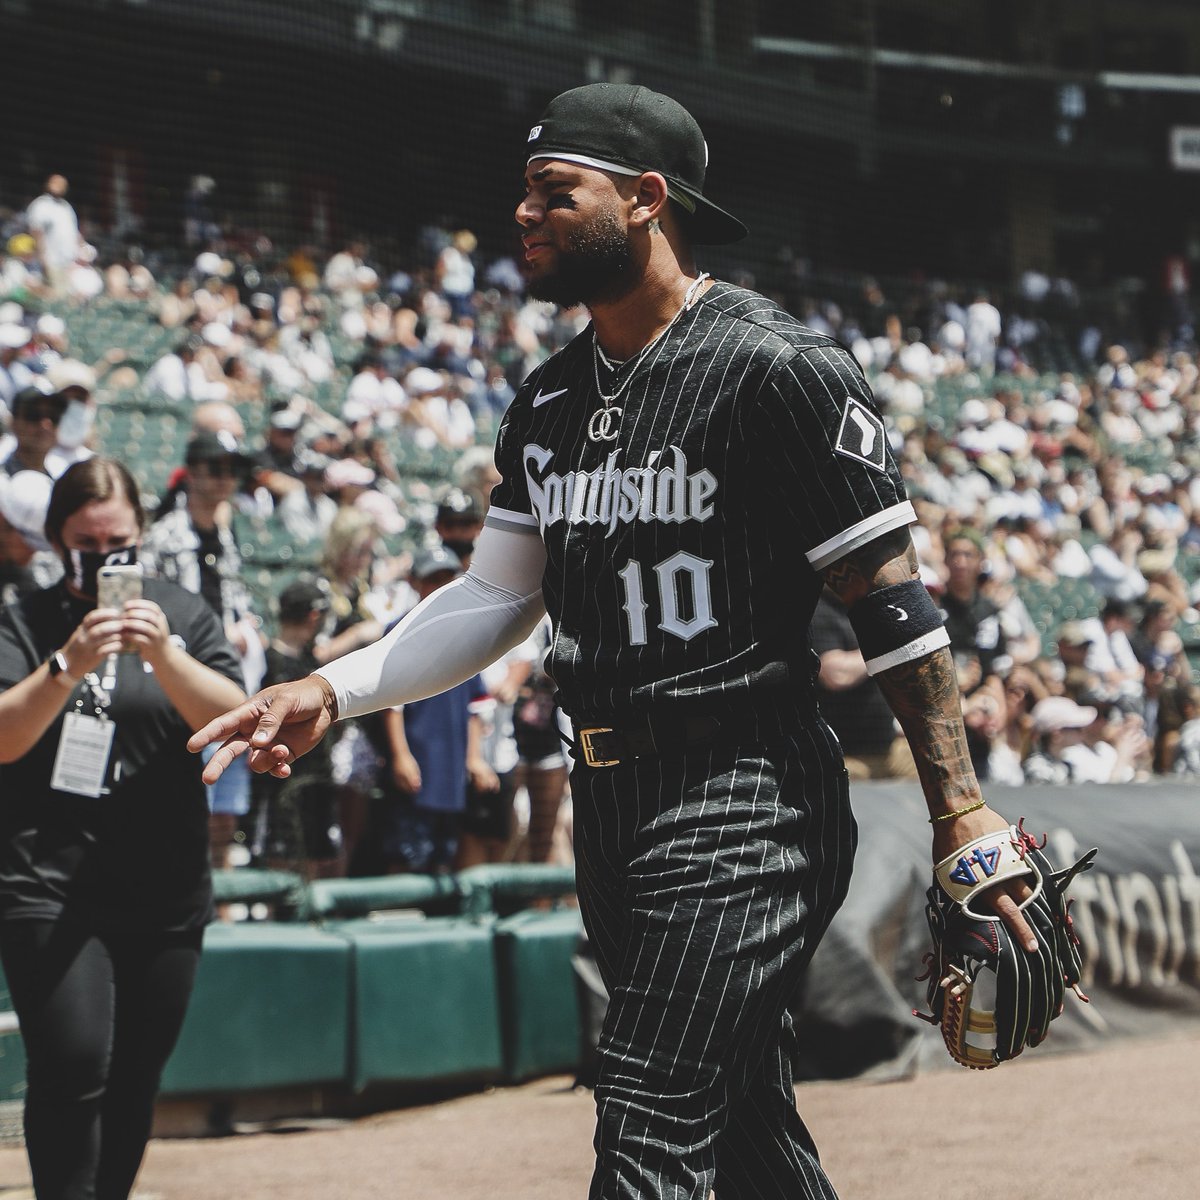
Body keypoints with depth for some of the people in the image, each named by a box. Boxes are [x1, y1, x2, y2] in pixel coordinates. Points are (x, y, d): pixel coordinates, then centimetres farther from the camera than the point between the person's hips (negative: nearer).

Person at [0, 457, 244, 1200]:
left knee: (135, 1083, 7)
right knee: (73, 1063, -17)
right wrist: (67, 667, -23)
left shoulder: (184, 616, 10)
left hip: (166, 894, 3)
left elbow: (235, 720, -3)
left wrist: (162, 655, -18)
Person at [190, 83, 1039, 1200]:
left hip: (745, 802, -8)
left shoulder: (773, 367, -10)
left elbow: (891, 599, -11)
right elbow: (495, 596, 19)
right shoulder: (549, 399, 14)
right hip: (609, 805, 8)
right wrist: (329, 691, 7)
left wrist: (959, 811, -14)